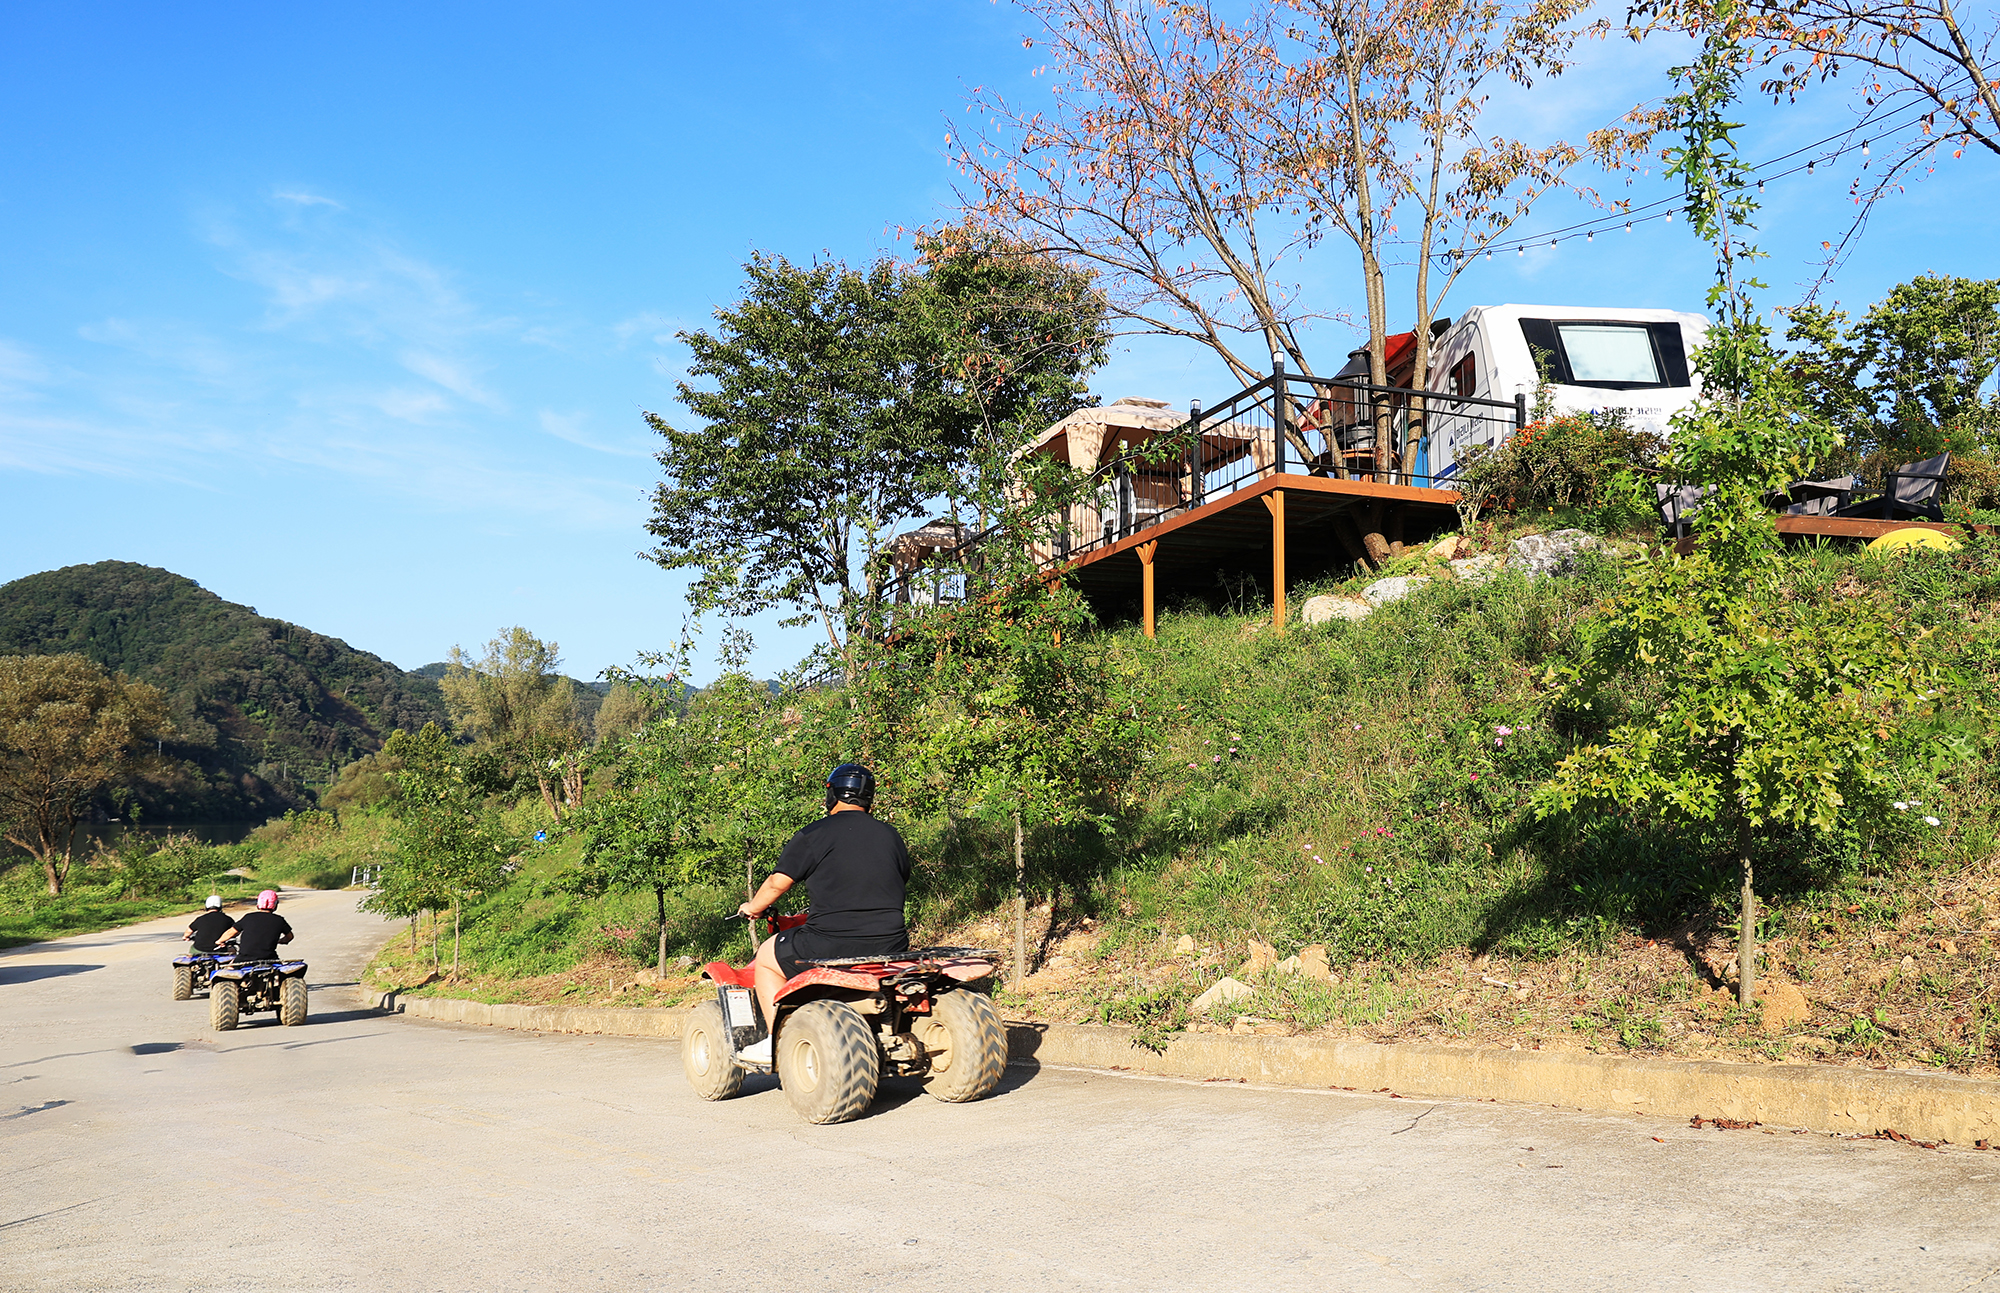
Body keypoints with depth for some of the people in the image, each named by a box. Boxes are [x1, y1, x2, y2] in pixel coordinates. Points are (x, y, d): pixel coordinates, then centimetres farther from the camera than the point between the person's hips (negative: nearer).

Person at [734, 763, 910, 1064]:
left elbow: (777, 884, 0)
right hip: (890, 946, 5)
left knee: (766, 957, 19)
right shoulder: (890, 835, 11)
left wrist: (752, 908, 20)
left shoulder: (813, 835, -3)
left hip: (831, 945, -5)